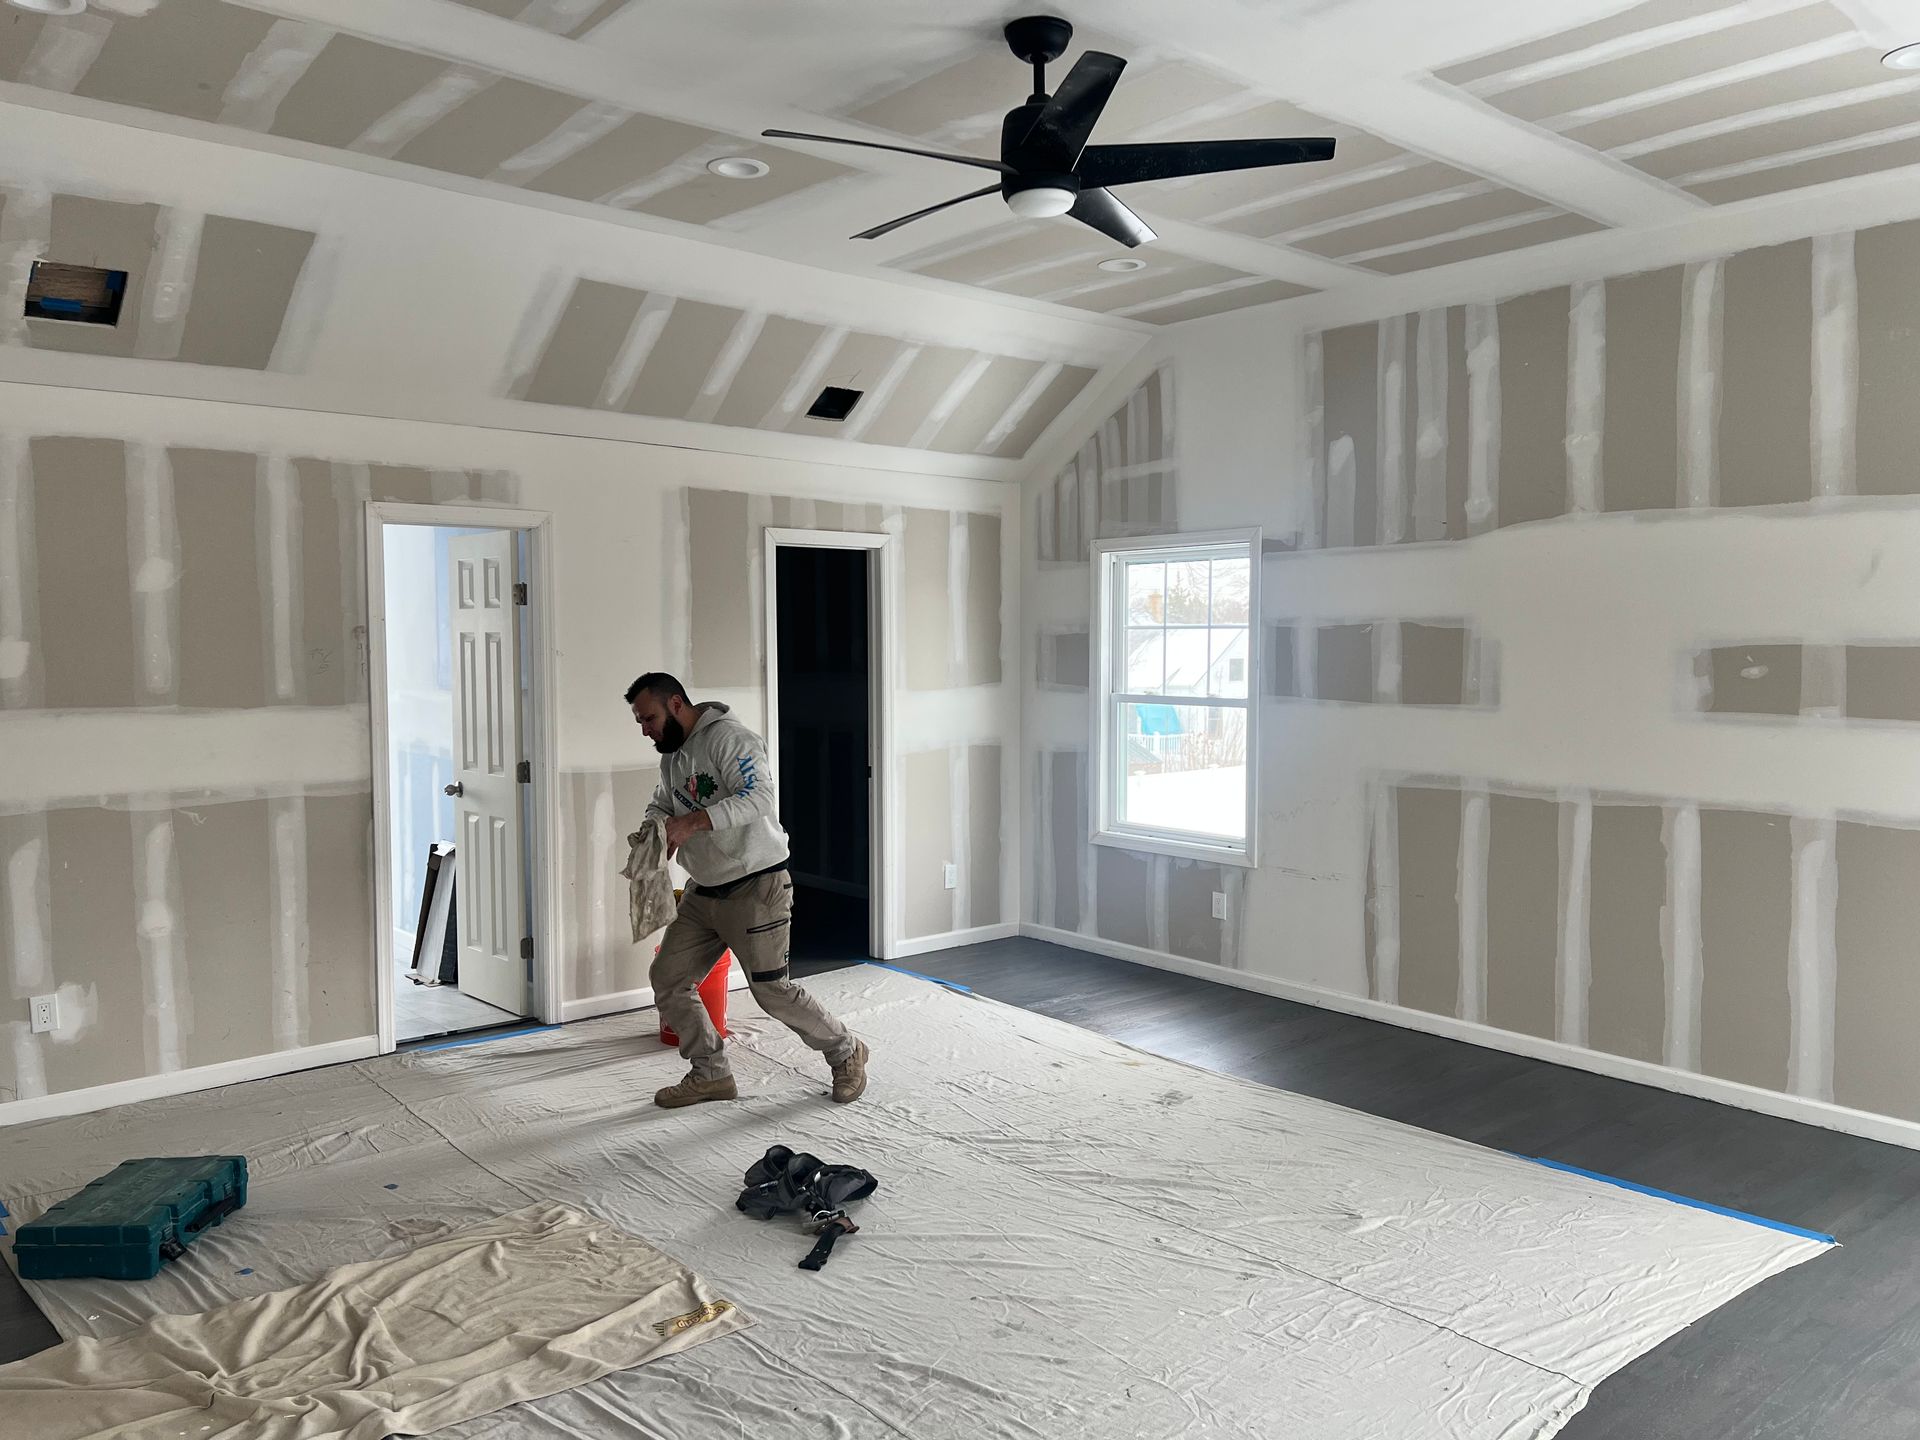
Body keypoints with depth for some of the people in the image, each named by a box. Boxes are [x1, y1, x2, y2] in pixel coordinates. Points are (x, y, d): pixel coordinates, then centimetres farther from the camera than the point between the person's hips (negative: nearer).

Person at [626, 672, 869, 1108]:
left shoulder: (728, 737, -16)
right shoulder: (671, 757, 13)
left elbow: (758, 795, -28)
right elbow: (660, 805, 23)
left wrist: (693, 821, -36)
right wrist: (655, 827, -2)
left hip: (756, 886, -9)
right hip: (703, 892, 9)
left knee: (771, 989, -7)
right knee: (667, 978, 4)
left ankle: (846, 1054, 15)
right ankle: (711, 1073, 18)